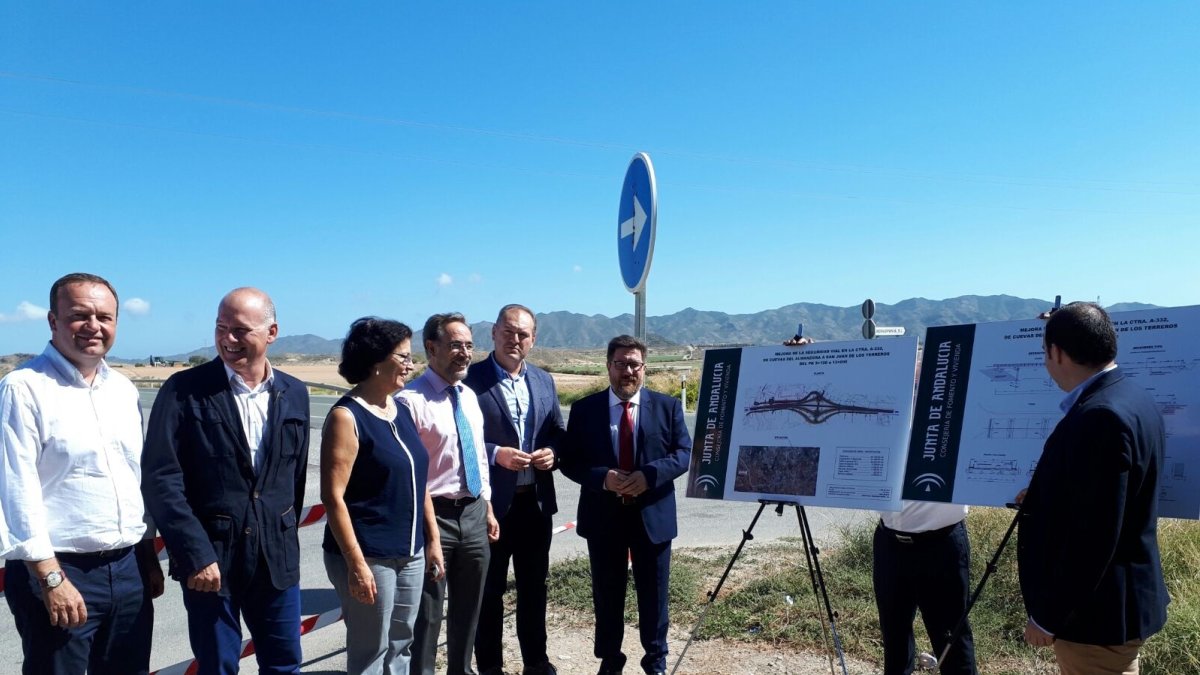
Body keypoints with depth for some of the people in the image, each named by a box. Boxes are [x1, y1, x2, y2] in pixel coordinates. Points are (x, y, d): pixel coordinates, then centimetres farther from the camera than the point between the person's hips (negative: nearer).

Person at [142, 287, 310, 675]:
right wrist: (195, 553, -17)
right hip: (209, 558, -3)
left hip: (277, 557, 3)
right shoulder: (185, 390, -8)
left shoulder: (294, 394, 4)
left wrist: (285, 539, 12)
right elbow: (160, 478, -12)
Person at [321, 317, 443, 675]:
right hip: (369, 557, -7)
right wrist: (356, 564, -19)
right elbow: (333, 497, -17)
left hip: (410, 553, 7)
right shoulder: (346, 416, -14)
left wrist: (432, 539, 14)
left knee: (400, 646, 16)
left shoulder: (400, 411, 8)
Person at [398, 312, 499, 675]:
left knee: (469, 608, 21)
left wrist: (488, 510, 16)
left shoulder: (470, 396, 9)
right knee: (427, 613, 6)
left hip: (474, 513, 8)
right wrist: (426, 527, -16)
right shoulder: (412, 400, -16)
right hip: (435, 516, -7)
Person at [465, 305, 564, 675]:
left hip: (536, 501, 5)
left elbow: (558, 431, 14)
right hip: (490, 503, -5)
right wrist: (496, 454, -22)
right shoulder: (471, 378, -10)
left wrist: (552, 452, -7)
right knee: (489, 589, 10)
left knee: (534, 586, 18)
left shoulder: (544, 381, 8)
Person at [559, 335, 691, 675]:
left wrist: (650, 474, -20)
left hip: (652, 516, 0)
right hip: (604, 516, 0)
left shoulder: (667, 406, 1)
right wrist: (602, 477, -20)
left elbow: (685, 453, -3)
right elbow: (568, 461, -2)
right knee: (607, 594, 13)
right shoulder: (585, 409, -1)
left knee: (653, 595, 12)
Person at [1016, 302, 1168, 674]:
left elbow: (1093, 536, -28)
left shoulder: (1100, 416, -27)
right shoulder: (1131, 397, 5)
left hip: (1095, 611, -10)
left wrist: (1049, 615, -20)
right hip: (1119, 600, 10)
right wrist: (1040, 497, 27)